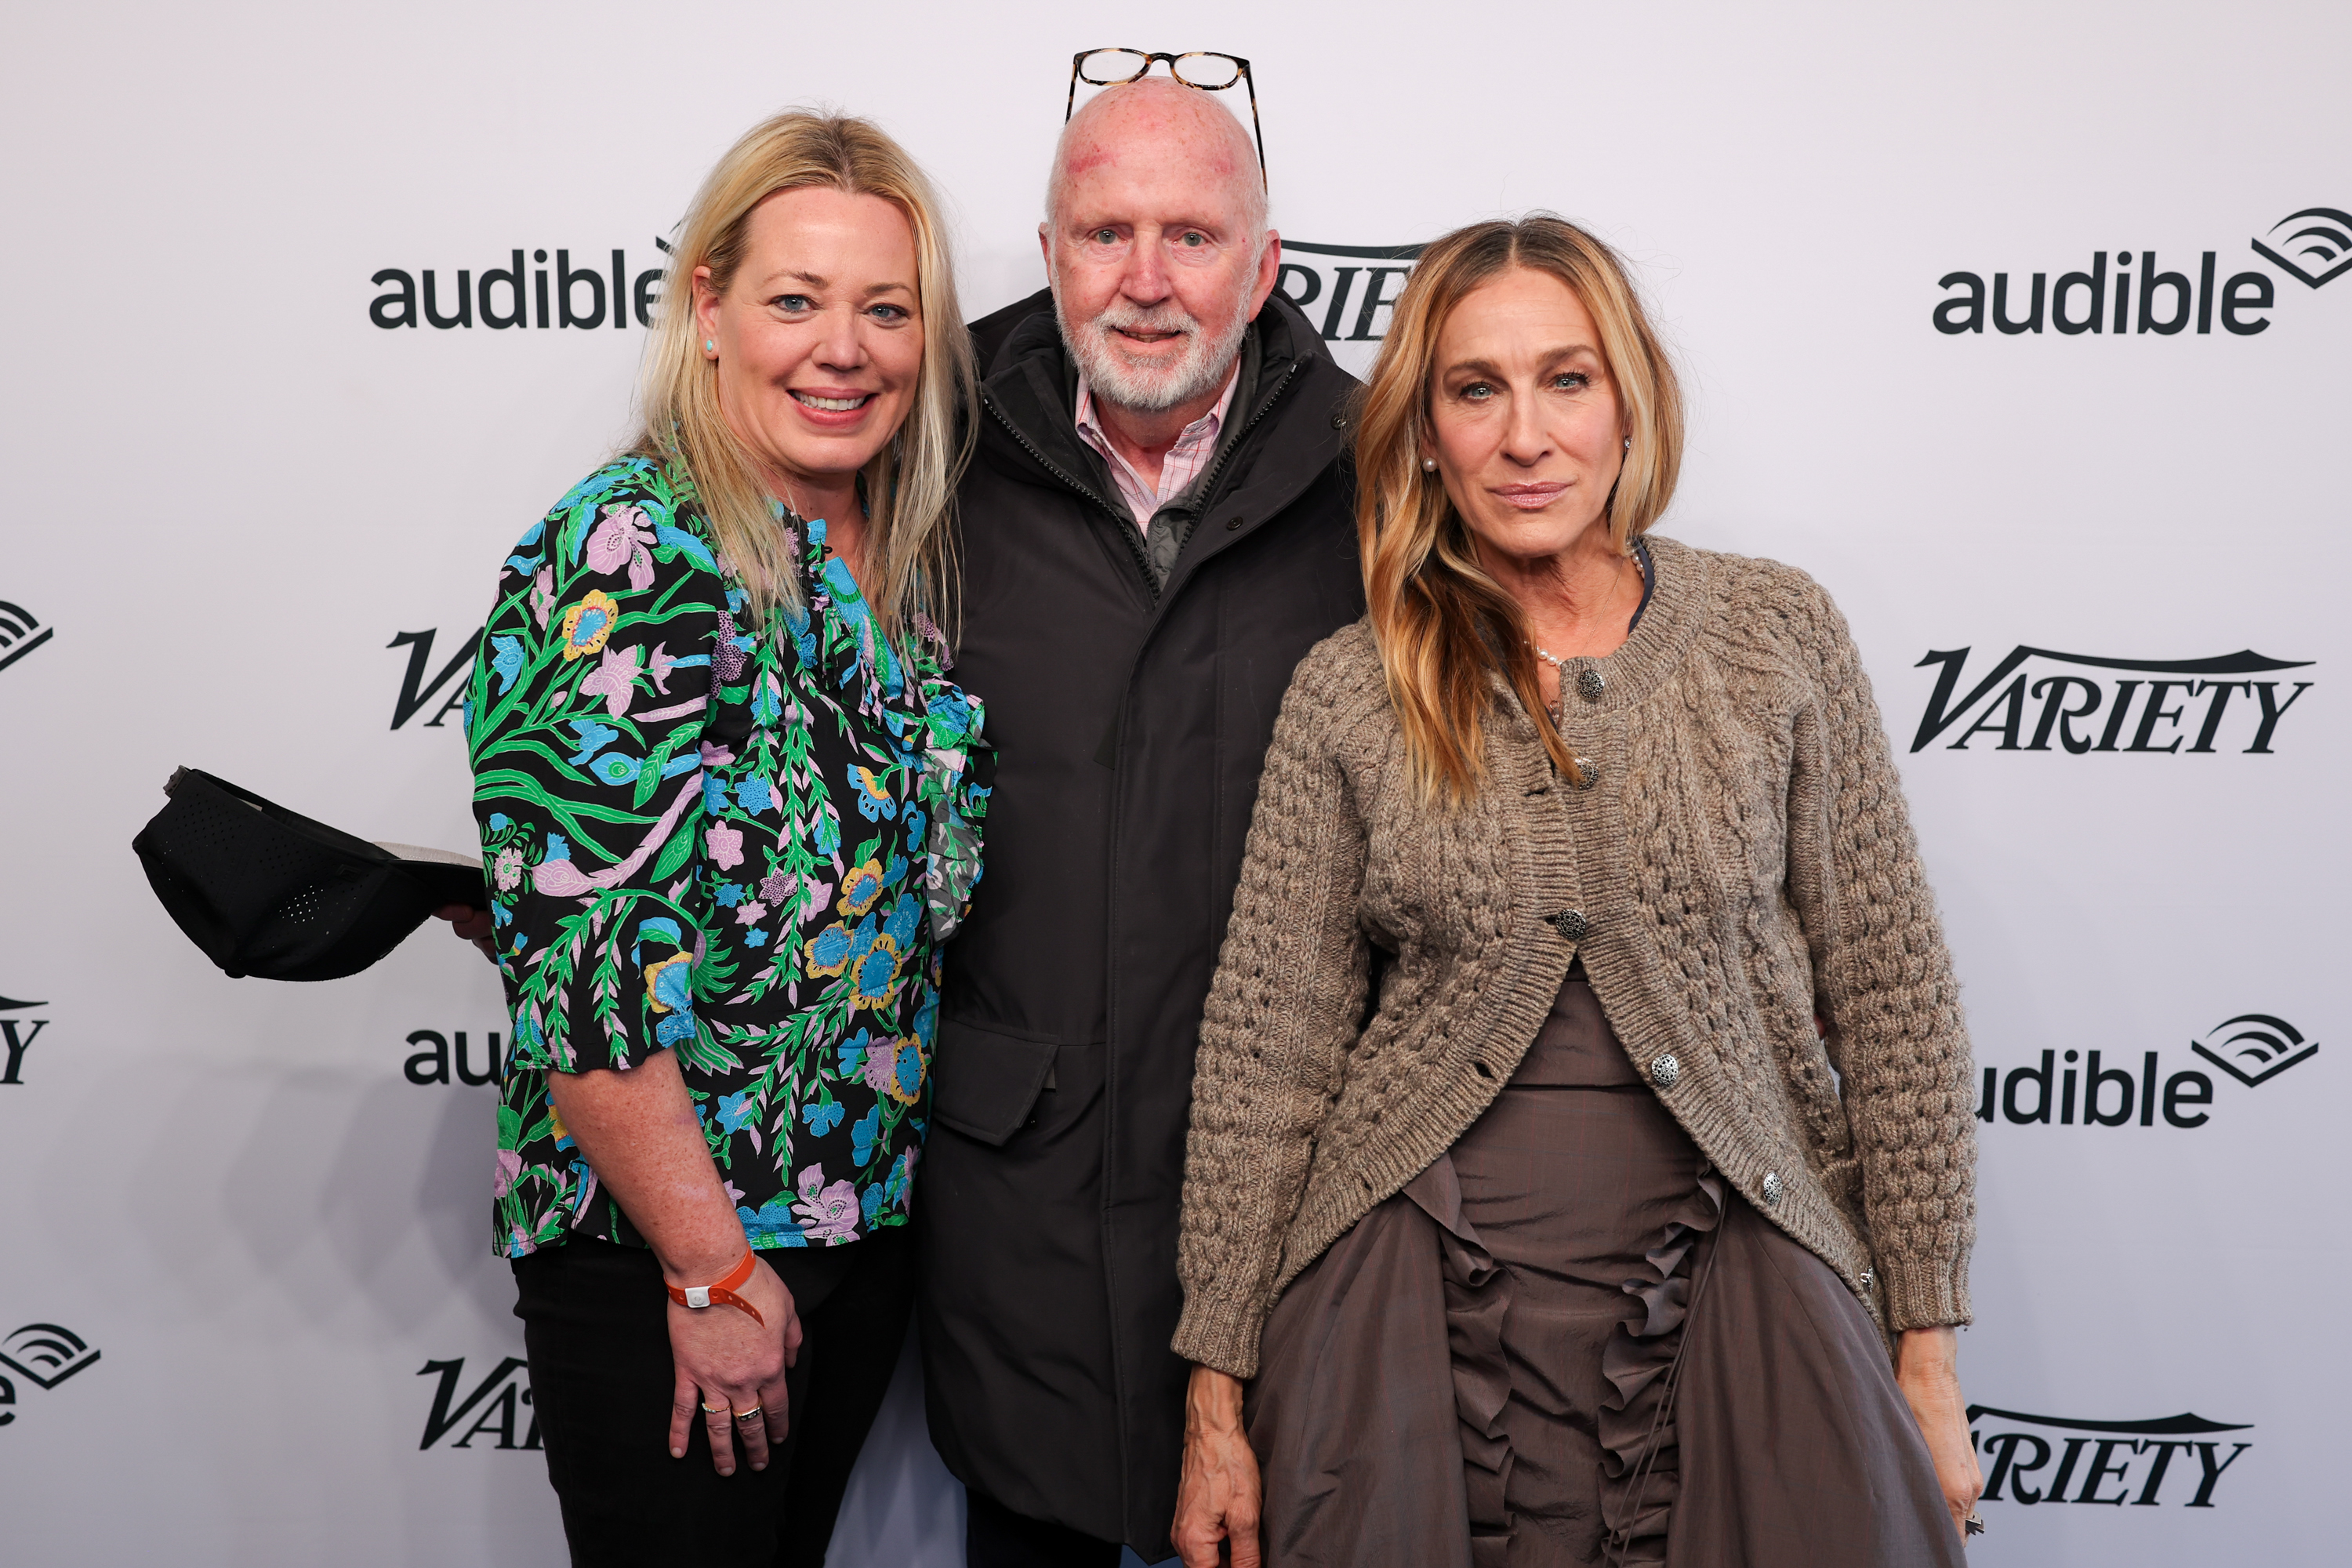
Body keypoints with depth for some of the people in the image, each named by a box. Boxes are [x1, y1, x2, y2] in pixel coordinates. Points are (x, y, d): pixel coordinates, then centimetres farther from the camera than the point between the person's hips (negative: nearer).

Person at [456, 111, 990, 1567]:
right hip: (658, 1252, -7)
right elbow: (578, 959, -21)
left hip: (878, 1215, 7)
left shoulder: (910, 562, 4)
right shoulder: (627, 558, -18)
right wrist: (715, 1270, -18)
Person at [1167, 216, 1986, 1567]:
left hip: (1731, 1299, 1)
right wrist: (1219, 1403, 0)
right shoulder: (1351, 693, -1)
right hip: (1417, 1309, 0)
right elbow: (1269, 1047, -1)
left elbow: (1890, 994, 1)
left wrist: (1926, 1354, 0)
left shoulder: (1778, 634, -1)